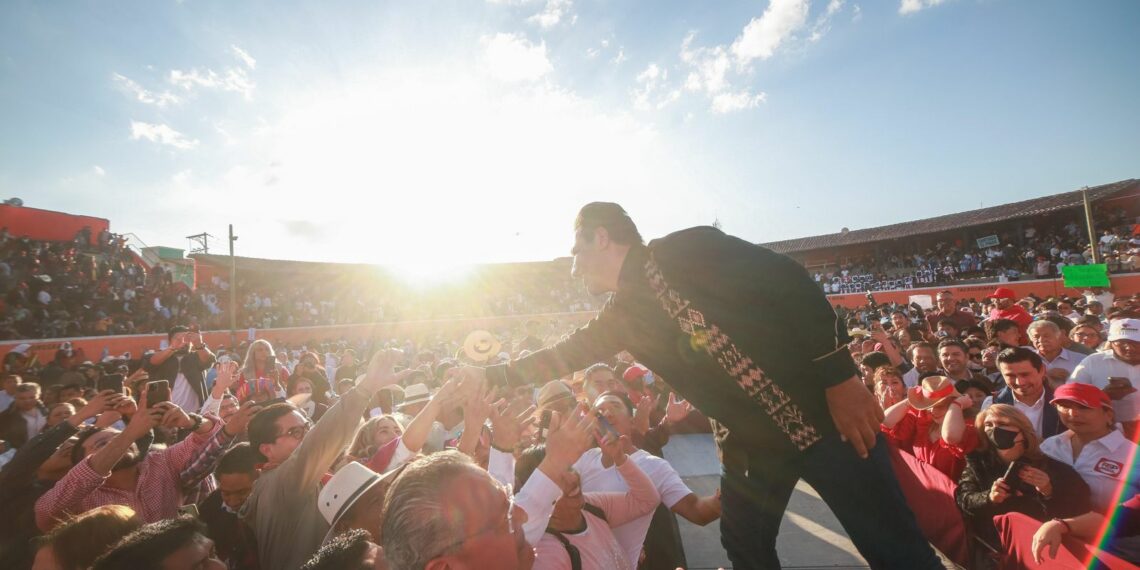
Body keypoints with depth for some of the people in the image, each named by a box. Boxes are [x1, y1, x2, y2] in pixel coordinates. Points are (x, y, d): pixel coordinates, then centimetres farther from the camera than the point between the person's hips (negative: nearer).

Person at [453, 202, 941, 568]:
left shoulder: (687, 250, -14)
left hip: (819, 411, -6)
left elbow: (789, 283, -18)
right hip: (749, 442, 7)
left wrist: (839, 375, -20)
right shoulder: (621, 316, 7)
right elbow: (563, 354, 16)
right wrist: (489, 374, 18)